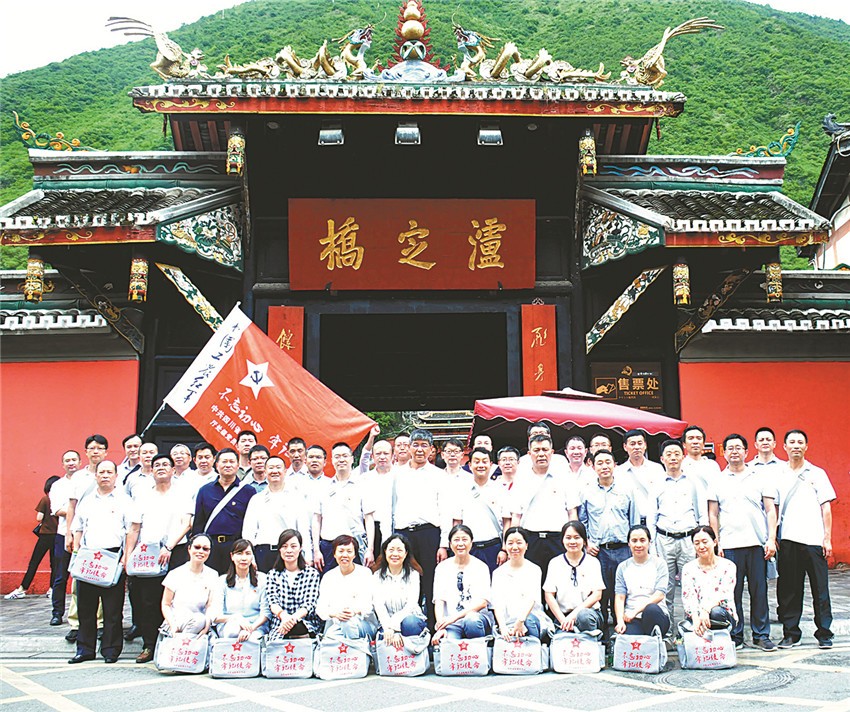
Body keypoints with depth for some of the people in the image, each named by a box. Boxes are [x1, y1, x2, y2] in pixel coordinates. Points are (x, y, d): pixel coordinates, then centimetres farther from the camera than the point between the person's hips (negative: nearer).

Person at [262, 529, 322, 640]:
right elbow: (272, 602, -2)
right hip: (278, 627, 0)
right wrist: (283, 615, -27)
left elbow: (309, 603, -3)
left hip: (307, 627, 0)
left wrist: (293, 618, -26)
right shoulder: (273, 575, 14)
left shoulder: (312, 573, 9)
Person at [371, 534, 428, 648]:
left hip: (411, 618, 1)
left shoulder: (413, 574, 3)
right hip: (387, 621, -1)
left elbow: (411, 605, -9)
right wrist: (389, 628, -26)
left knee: (409, 623, -35)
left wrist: (393, 625, -25)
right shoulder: (377, 576, 4)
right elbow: (378, 605, -8)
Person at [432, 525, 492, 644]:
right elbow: (439, 600, 4)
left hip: (476, 617, 1)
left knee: (471, 619, -36)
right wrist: (441, 628, -14)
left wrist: (455, 617, -17)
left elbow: (483, 601, -5)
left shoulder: (481, 567, 6)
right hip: (451, 624, -1)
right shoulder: (442, 568, 11)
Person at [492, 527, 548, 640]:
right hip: (507, 622, 0)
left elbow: (531, 598, -9)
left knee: (529, 619, -35)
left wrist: (520, 620, -28)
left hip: (534, 619, 0)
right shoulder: (498, 573, 14)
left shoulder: (534, 570, 10)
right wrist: (503, 627, -20)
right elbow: (497, 604, 0)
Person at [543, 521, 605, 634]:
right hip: (562, 615, -1)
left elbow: (597, 595, -1)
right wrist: (563, 620, -9)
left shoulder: (593, 562, 8)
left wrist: (574, 614, -13)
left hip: (589, 611, 1)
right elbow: (548, 595, 5)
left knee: (583, 615, -35)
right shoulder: (555, 563, 10)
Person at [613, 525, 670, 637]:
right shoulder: (623, 567, 16)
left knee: (651, 609, -37)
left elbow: (660, 595, -4)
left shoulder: (659, 564, 9)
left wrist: (635, 611, -12)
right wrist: (620, 621, -11)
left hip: (655, 615, 1)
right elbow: (619, 597, 7)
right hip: (632, 620, -1)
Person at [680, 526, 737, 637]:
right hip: (696, 614, 0)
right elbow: (688, 598, -7)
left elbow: (724, 595, -12)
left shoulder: (728, 566, 2)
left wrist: (706, 609, -33)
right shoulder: (688, 568, 7)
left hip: (723, 615, 0)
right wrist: (696, 618, -29)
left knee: (716, 612, -36)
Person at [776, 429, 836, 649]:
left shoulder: (817, 473, 8)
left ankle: (824, 634, 11)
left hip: (813, 540, -1)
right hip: (787, 540, 2)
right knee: (788, 589, 4)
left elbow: (826, 508, 5)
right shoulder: (779, 475, 11)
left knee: (820, 589, 1)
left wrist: (827, 538, -2)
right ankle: (790, 633, 12)